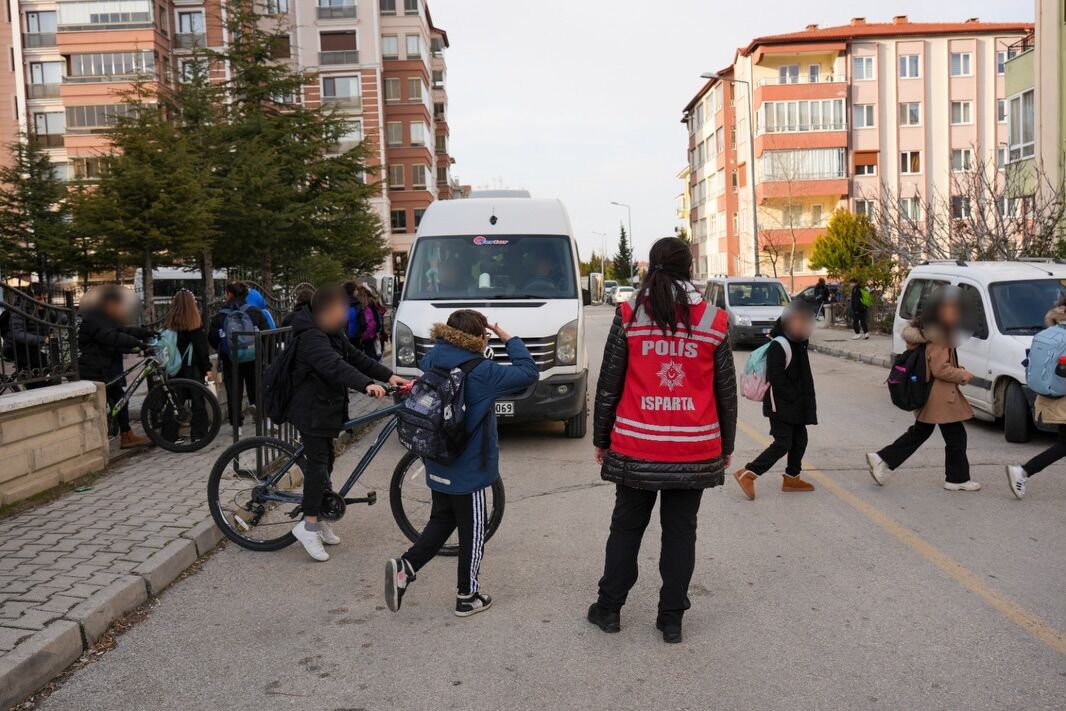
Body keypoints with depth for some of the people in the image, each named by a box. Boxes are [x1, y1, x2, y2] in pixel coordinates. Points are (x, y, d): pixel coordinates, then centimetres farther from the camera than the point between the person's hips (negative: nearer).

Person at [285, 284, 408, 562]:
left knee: (325, 462, 14)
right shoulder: (311, 336, -21)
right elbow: (335, 366, -37)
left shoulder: (334, 334, 11)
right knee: (317, 463, -11)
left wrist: (389, 375, -1)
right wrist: (367, 384, -49)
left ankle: (318, 521, 24)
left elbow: (356, 358, 11)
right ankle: (308, 525, -5)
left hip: (327, 409, 10)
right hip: (310, 411, -10)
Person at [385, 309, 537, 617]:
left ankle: (405, 567, 5)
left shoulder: (433, 362, -1)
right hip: (468, 469, -6)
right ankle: (467, 597, 20)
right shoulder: (481, 372, -20)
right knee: (473, 531, 9)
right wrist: (508, 338, -7)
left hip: (438, 465, 7)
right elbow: (529, 373, -15)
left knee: (441, 520, 22)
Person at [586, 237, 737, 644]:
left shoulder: (629, 317, -4)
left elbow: (609, 384, -1)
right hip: (695, 450, 0)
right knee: (681, 531, 11)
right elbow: (726, 391, 5)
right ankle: (671, 619, 18)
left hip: (636, 446, 0)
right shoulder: (714, 322, -1)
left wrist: (601, 438, 10)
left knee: (626, 526, 14)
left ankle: (609, 609, 24)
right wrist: (726, 445, 16)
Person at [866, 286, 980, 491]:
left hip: (929, 395, 10)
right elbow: (941, 369, -23)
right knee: (956, 437, 3)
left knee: (919, 432, 18)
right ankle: (957, 479, 13)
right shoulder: (940, 337, -19)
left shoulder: (930, 332, 11)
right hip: (941, 397, -10)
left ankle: (882, 459, 13)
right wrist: (962, 375, -9)